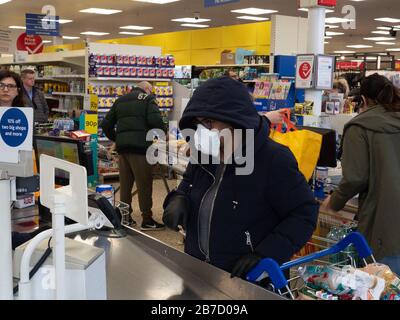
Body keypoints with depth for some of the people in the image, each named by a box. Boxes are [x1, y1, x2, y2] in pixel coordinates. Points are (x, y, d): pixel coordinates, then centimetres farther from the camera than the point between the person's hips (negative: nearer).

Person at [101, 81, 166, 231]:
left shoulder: (120, 100, 20)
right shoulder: (148, 99, 3)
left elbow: (106, 125, 17)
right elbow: (155, 120, -13)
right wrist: (163, 132, 4)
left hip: (122, 146, 6)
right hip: (139, 145, -6)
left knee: (125, 183, 12)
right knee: (144, 183, 0)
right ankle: (147, 220, 3)